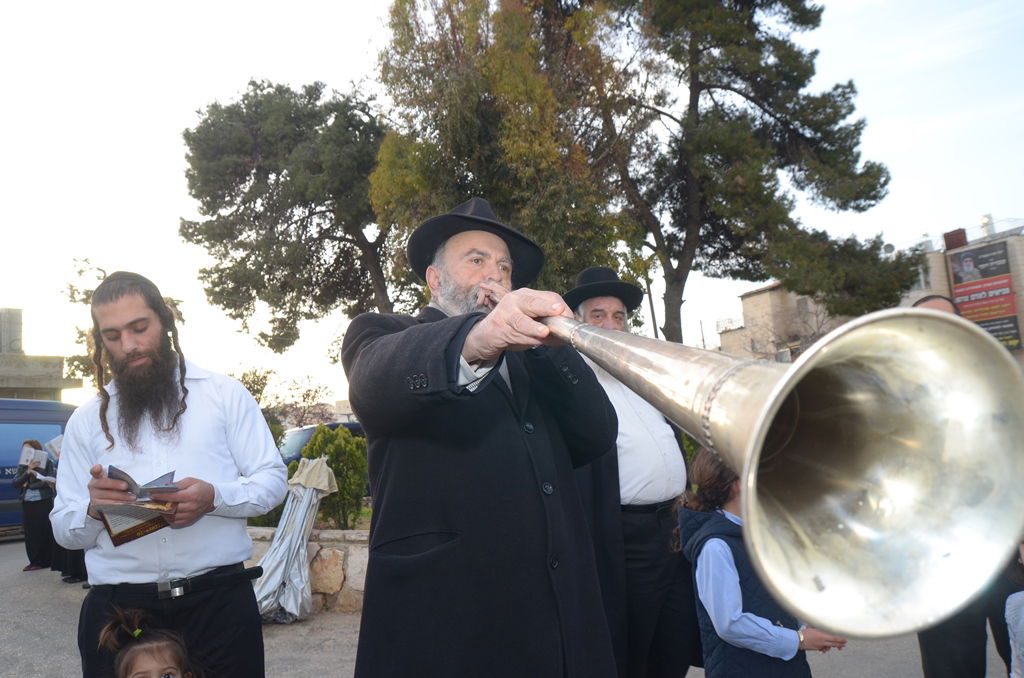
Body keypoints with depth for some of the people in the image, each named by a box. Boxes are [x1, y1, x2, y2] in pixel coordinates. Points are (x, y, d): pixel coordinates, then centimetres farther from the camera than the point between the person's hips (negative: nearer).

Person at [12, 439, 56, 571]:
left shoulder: (47, 463, -1)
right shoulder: (22, 466, 10)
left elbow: (49, 481, -10)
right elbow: (14, 483, 0)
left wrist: (29, 485, -6)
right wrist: (28, 472, -12)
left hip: (44, 502, -3)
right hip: (27, 504, 4)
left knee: (45, 532, 0)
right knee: (30, 533, 2)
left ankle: (46, 560, 9)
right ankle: (34, 561, 11)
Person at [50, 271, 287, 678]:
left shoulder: (225, 395, 3)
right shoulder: (85, 421, 10)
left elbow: (272, 480, -1)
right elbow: (65, 531, 9)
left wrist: (215, 497, -19)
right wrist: (92, 508, -13)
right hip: (115, 608, 2)